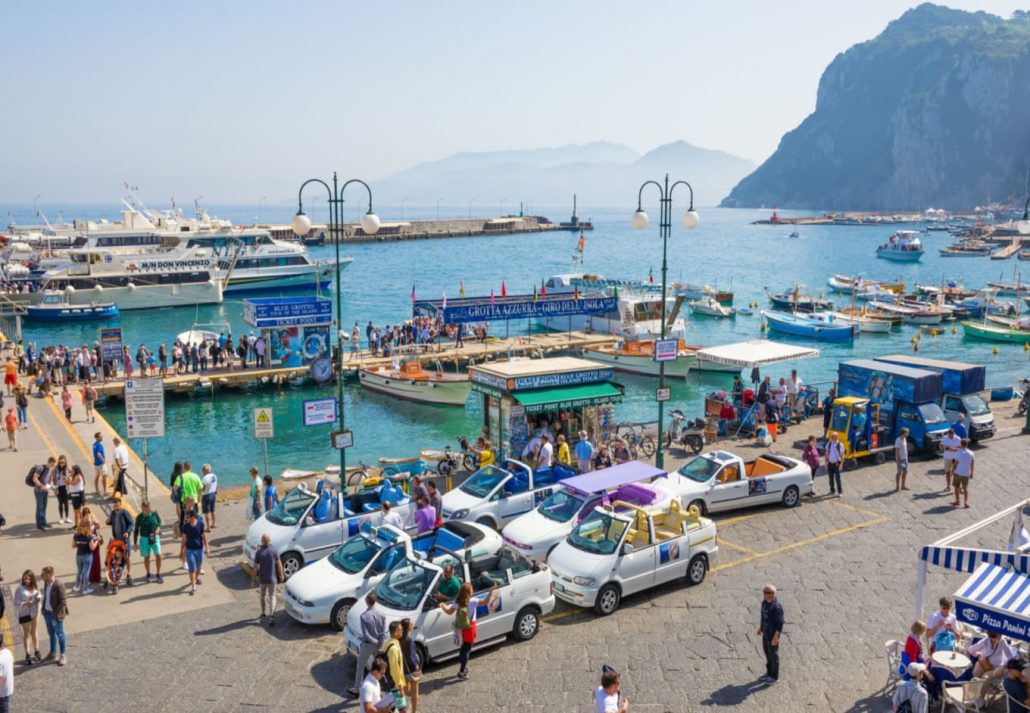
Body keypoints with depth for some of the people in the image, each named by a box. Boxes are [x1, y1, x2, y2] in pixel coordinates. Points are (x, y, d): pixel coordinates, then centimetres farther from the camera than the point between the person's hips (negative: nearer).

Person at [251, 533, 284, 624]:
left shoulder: (258, 552, -13)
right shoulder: (274, 551, -13)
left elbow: (255, 567, -9)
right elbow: (279, 564, -4)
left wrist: (254, 578, 4)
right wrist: (281, 575, 10)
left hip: (262, 579, 1)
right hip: (272, 579, -1)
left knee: (263, 595, 23)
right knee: (272, 597, 7)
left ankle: (263, 614, 36)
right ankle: (271, 616, -8)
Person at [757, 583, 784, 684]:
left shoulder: (777, 606, -30)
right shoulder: (765, 601, -3)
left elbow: (780, 623, -25)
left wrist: (775, 637, -22)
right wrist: (760, 627, 19)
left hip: (773, 633, -8)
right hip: (766, 631, 8)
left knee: (773, 654, 8)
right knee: (767, 651, 21)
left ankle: (774, 676, 26)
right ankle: (769, 673, 37)